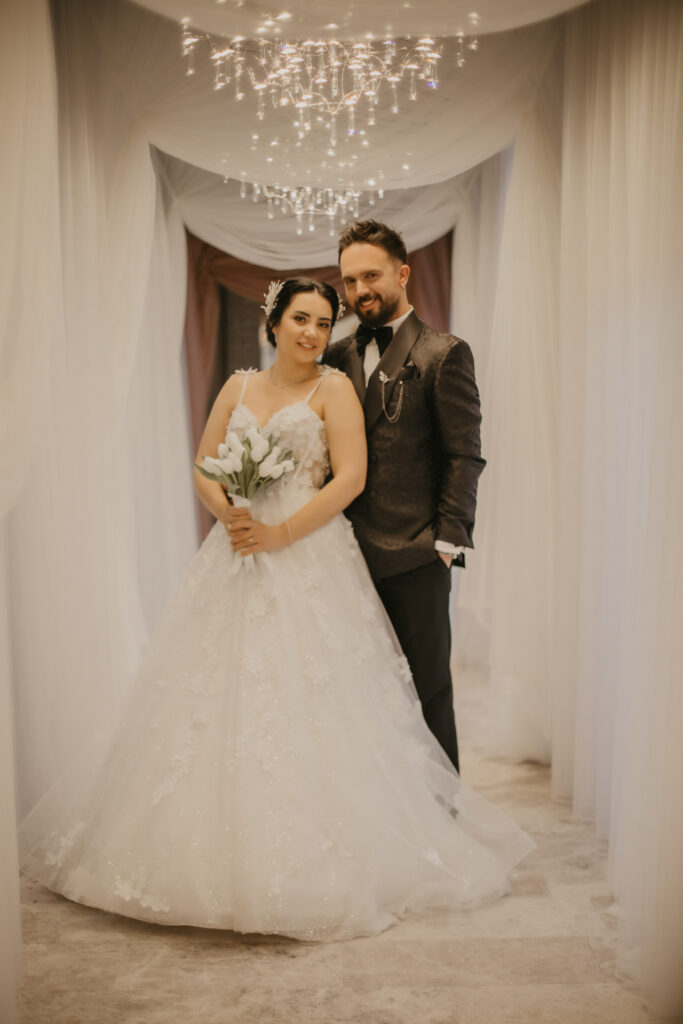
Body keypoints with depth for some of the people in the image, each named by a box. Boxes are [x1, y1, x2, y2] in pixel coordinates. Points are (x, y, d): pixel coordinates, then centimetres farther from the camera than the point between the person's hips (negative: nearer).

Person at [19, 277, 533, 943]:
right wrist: (229, 514, -10)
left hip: (309, 561, -4)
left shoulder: (333, 388, 1)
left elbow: (350, 477, -9)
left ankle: (311, 858, 8)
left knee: (308, 707, -5)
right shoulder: (239, 386, 14)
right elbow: (204, 468, 10)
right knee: (220, 701, 5)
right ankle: (217, 851, 19)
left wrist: (280, 533, -16)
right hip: (235, 560, 4)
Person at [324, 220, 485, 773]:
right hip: (351, 552, 5)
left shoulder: (444, 354, -2)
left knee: (426, 688, 5)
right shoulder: (338, 356, 14)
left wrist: (447, 541, -12)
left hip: (414, 556, -5)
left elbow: (464, 457, -6)